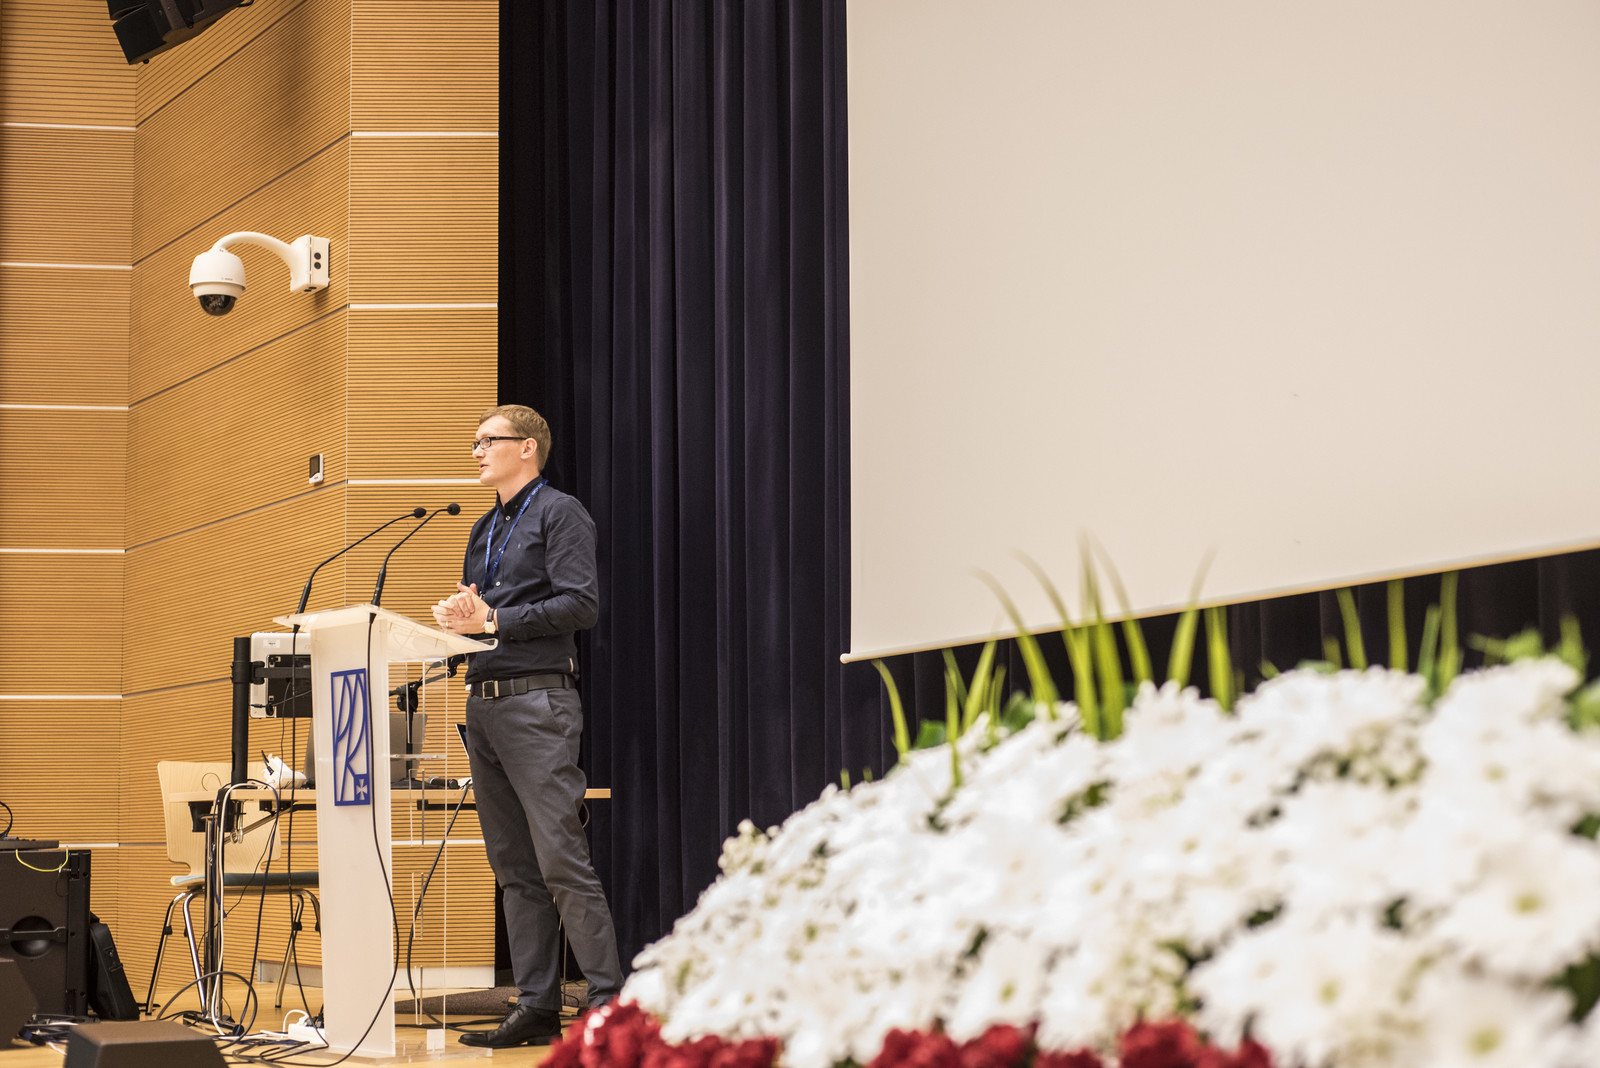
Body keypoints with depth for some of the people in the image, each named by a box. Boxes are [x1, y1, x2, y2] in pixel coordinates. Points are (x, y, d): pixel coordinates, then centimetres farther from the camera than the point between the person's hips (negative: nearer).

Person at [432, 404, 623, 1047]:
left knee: (561, 861, -12)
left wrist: (493, 621, -13)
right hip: (483, 704, 8)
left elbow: (580, 604, -13)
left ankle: (608, 1003, -9)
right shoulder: (484, 530, 22)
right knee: (514, 867, 7)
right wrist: (454, 617, 3)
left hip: (537, 702, -8)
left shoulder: (559, 513, -2)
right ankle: (536, 1007, 10)